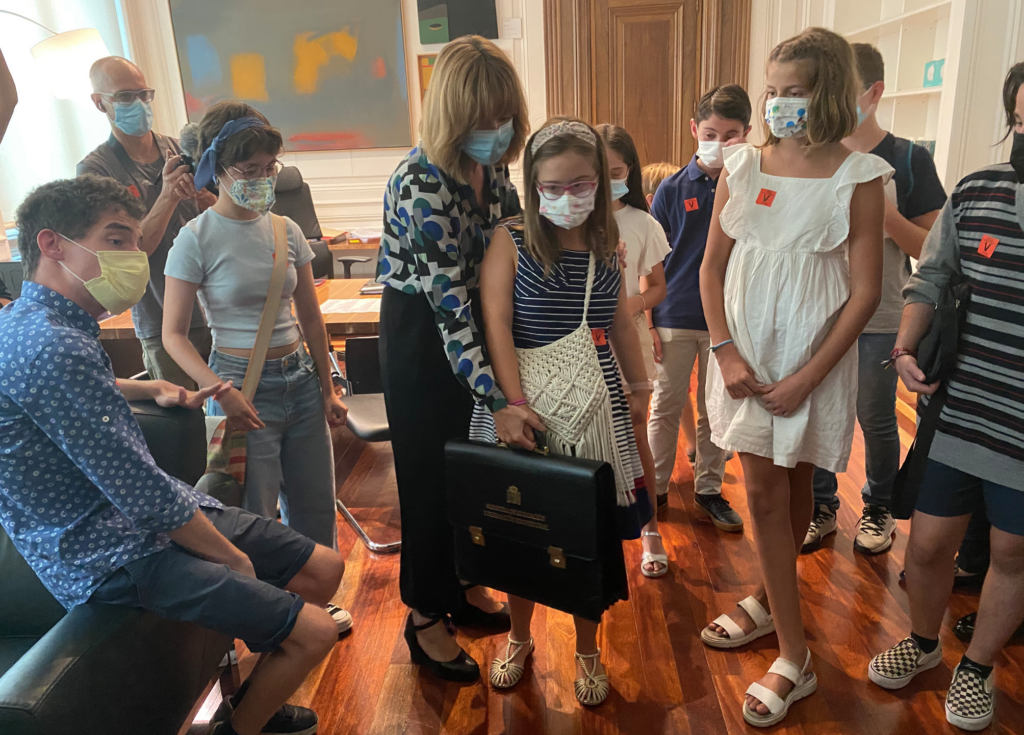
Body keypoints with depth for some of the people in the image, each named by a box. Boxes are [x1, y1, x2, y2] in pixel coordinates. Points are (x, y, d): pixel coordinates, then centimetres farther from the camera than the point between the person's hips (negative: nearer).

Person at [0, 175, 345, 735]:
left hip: (148, 516, 10)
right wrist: (232, 558, -12)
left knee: (324, 568, 10)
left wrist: (151, 389, 15)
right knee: (315, 631, -14)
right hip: (111, 557, -10)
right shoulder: (49, 347, -26)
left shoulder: (46, 325, 7)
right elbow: (142, 494, -26)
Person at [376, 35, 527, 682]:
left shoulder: (492, 165, -4)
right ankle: (426, 619, 24)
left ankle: (465, 585, 38)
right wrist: (497, 398, -32)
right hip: (421, 333, -7)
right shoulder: (422, 181, -27)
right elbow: (446, 301, -30)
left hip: (473, 320, 7)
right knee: (431, 472, 4)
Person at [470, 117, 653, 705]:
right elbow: (496, 326, -15)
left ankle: (587, 650, 32)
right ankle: (520, 638, 36)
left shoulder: (606, 246, 5)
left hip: (596, 405, 3)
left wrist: (640, 385, 17)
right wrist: (513, 404, -23)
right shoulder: (511, 242, -8)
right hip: (525, 403, -3)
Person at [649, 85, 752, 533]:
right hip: (675, 317, 0)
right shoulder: (673, 189, -2)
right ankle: (655, 487, 27)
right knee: (666, 407, 11)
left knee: (716, 411, 13)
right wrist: (647, 319, -3)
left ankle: (708, 490, 29)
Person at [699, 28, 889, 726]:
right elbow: (712, 267, 5)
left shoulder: (857, 177, -6)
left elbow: (866, 291, -7)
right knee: (765, 494, 7)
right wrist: (726, 353, -6)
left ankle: (772, 602, 29)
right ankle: (794, 656, 22)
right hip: (747, 354, 3)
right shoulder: (743, 166, 3)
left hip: (814, 359, -3)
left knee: (796, 488, 7)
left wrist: (806, 378, -12)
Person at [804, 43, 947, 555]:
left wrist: (884, 212, -20)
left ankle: (879, 509, 30)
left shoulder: (907, 160, -4)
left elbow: (930, 249, -5)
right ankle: (821, 508, 27)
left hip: (879, 320, -3)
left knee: (876, 420, 8)